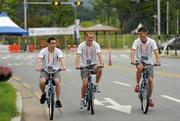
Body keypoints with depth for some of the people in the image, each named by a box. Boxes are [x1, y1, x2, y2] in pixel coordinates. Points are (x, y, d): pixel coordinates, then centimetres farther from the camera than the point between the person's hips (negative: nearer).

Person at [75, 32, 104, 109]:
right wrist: (77, 65, -41)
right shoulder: (81, 45, -12)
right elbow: (78, 56, -24)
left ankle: (96, 85, -8)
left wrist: (101, 63, -40)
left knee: (99, 70, -33)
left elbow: (99, 54, -22)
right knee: (85, 83, -15)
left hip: (93, 64, 2)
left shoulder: (96, 45, -9)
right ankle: (82, 99, 5)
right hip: (84, 66, -2)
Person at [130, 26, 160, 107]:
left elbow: (156, 51, -23)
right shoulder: (137, 41, -13)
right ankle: (137, 85, -16)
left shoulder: (152, 42, -12)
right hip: (139, 61, -1)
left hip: (149, 62, 1)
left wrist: (157, 60, -42)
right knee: (140, 68, -37)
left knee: (150, 79, -10)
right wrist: (132, 59, -45)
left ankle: (150, 98, 9)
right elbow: (133, 51, -25)